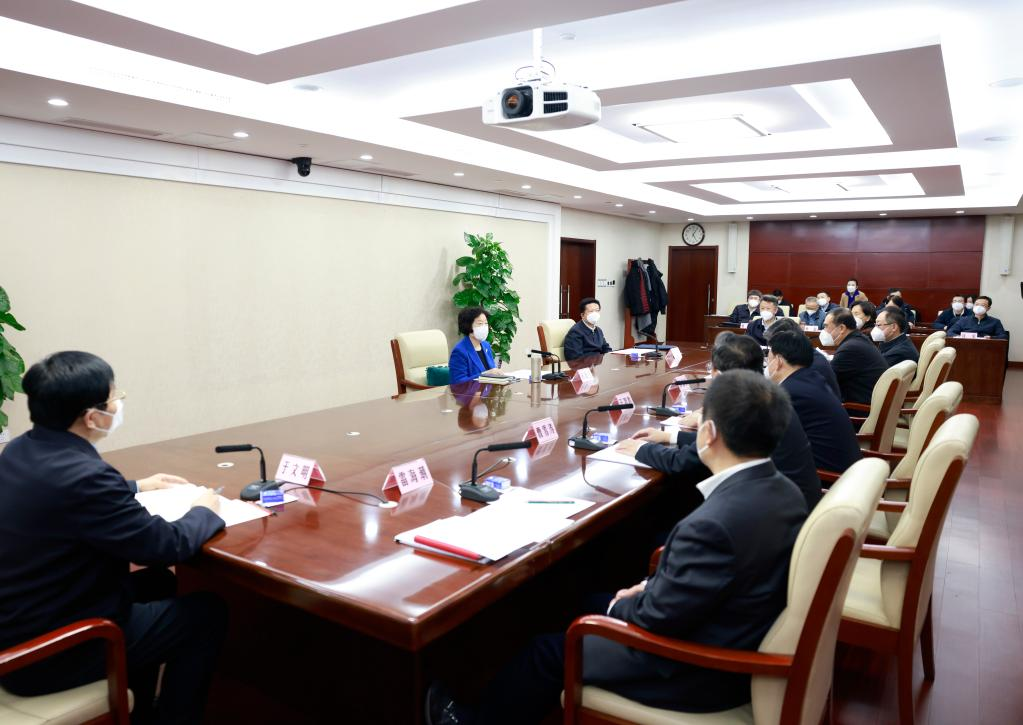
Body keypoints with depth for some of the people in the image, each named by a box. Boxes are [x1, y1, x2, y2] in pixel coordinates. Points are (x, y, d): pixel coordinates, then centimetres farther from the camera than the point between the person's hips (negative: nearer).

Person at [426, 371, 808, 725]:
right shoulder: (784, 491, -6)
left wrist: (621, 606, -4)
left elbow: (657, 620, -24)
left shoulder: (714, 523, -35)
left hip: (699, 672, -8)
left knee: (548, 650, 9)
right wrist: (652, 587, 1)